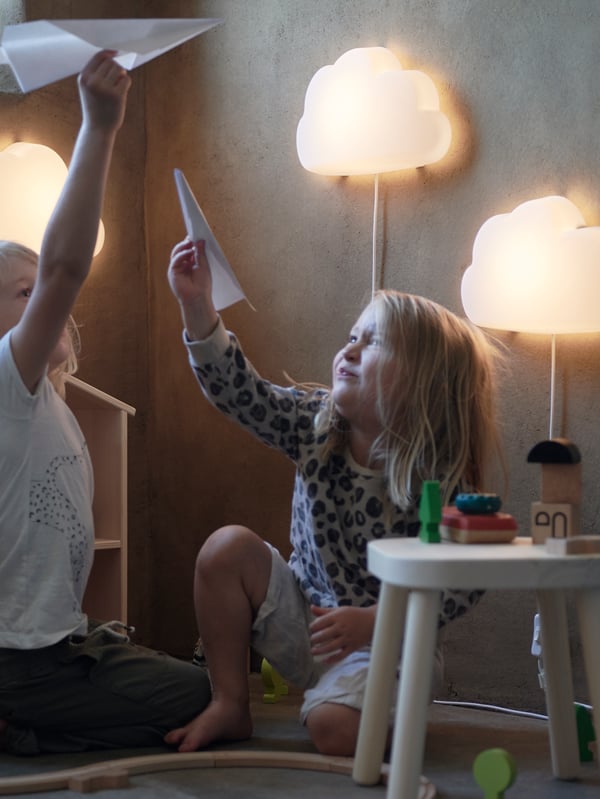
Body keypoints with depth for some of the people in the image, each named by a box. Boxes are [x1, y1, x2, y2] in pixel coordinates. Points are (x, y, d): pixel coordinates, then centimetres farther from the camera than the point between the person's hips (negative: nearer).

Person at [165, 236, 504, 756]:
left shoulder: (440, 477, -19)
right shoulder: (315, 424, -5)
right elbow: (240, 392, -14)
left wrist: (370, 620, -26)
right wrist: (196, 304, -25)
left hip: (384, 641, -5)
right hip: (305, 618, 5)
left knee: (334, 729, -31)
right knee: (227, 547, -16)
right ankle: (229, 705, -3)